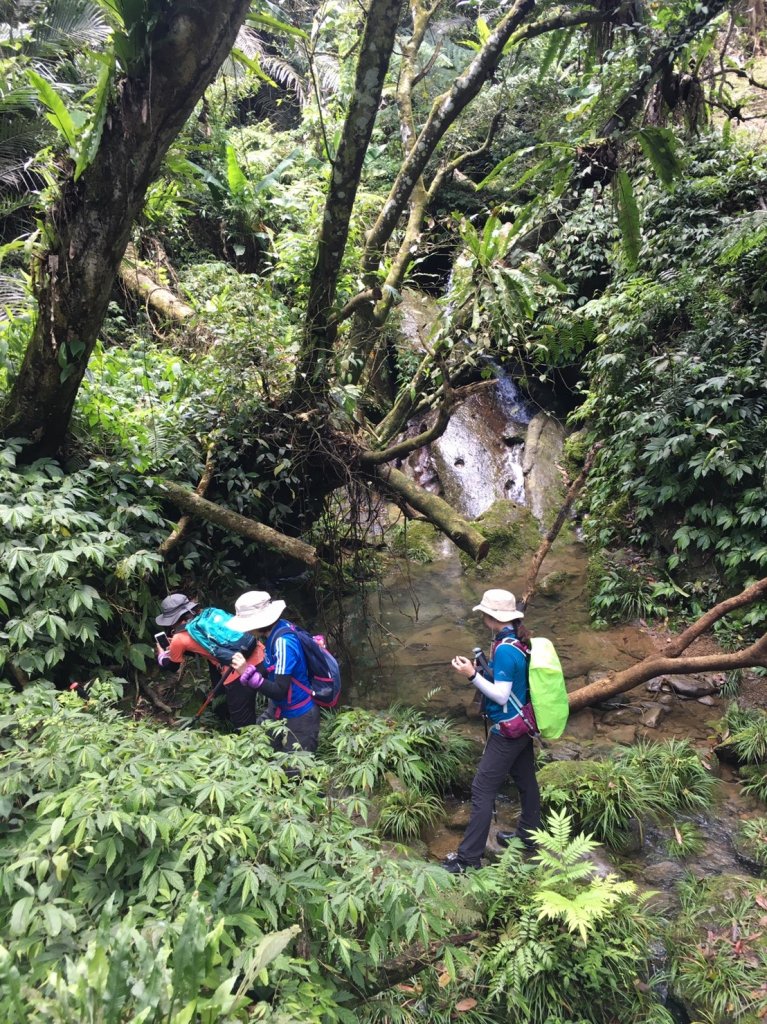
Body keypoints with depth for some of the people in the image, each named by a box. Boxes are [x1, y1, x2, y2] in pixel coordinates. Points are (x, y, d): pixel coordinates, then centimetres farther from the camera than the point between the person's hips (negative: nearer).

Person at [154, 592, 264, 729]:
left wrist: (162, 655, 45)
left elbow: (172, 667, 25)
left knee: (243, 724, 9)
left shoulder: (179, 639, 3)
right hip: (259, 656, 7)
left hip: (240, 673, -7)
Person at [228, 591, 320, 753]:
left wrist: (248, 673, -32)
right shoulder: (275, 630, -8)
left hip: (298, 717, -8)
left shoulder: (283, 642, -32)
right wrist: (248, 669, -6)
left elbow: (279, 692, -29)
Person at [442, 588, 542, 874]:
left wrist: (472, 675, -22)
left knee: (482, 791, -4)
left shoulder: (504, 649, -24)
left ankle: (469, 856, 1)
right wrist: (481, 669, 8)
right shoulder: (521, 643, 3)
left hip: (507, 731, -9)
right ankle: (528, 835, 37)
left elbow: (500, 695, -22)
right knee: (526, 781, 21)